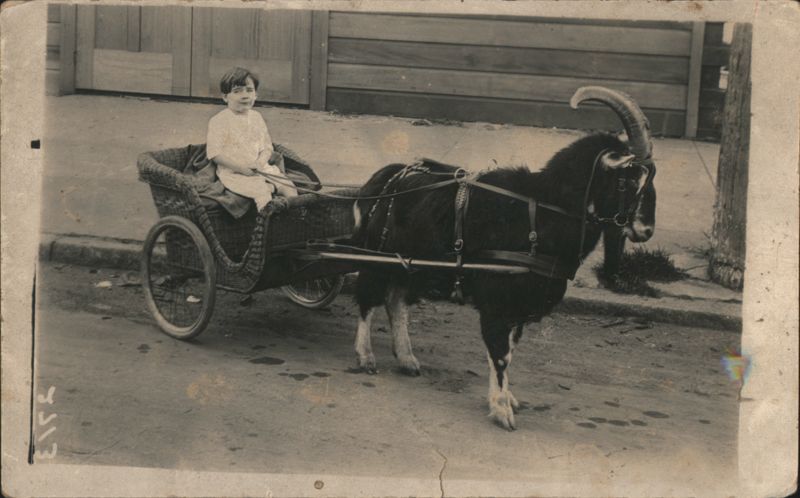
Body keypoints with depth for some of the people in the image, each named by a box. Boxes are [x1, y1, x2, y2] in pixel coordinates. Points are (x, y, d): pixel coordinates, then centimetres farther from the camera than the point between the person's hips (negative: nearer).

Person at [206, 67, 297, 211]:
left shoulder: (256, 117, 11)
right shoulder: (219, 121, -6)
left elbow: (267, 147, 12)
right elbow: (214, 153, -11)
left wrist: (260, 162, -10)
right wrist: (241, 168, -18)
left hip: (261, 168, 6)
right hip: (234, 173, -6)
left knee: (290, 189, -9)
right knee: (262, 194, -31)